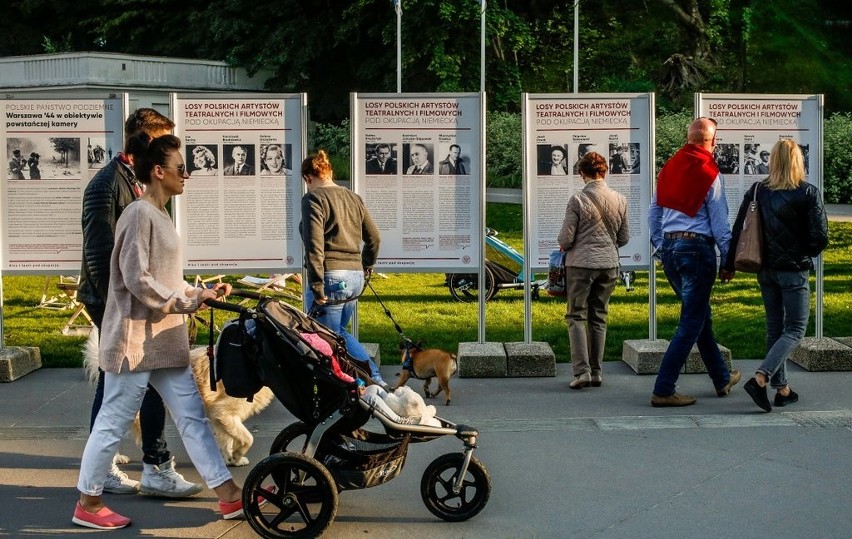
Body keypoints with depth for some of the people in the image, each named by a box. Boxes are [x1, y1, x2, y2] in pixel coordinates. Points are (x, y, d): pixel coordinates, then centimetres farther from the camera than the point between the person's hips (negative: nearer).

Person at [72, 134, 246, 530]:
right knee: (114, 422, 2)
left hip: (164, 340, 10)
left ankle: (229, 496, 11)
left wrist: (202, 292, 5)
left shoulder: (159, 215, 15)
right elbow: (138, 280, -20)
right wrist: (189, 302, -16)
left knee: (191, 415, 8)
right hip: (135, 339, -10)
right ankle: (87, 504, 16)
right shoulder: (139, 214, -15)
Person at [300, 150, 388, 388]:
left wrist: (317, 287, -16)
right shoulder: (353, 198, 14)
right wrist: (366, 267, 30)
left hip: (331, 276, -8)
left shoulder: (313, 198, -7)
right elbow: (374, 237, 17)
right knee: (340, 333, 23)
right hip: (355, 277, 8)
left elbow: (314, 245, -16)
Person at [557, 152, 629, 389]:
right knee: (599, 318, 13)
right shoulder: (620, 200, 2)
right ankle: (596, 372, 15)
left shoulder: (578, 200, -11)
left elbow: (565, 239, -10)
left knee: (577, 316, 3)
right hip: (609, 265, 4)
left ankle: (582, 370, -8)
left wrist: (564, 246, 12)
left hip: (581, 264, -4)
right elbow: (624, 238, 10)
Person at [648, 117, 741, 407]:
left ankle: (723, 379, 31)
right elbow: (720, 222, -8)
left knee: (701, 317, 18)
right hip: (697, 247, -7)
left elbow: (653, 214, 13)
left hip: (669, 247, 7)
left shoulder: (668, 168, 9)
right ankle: (663, 390, -6)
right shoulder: (709, 173, -9)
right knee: (691, 323, -2)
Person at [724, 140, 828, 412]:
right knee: (795, 329, 1)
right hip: (794, 271, -5)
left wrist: (729, 264, 10)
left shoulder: (757, 191, 0)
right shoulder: (809, 193, -10)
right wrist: (805, 254, 10)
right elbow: (820, 237, -11)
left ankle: (781, 389, 18)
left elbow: (738, 229, 1)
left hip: (766, 269, 5)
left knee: (774, 327, 14)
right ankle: (760, 378, -17)